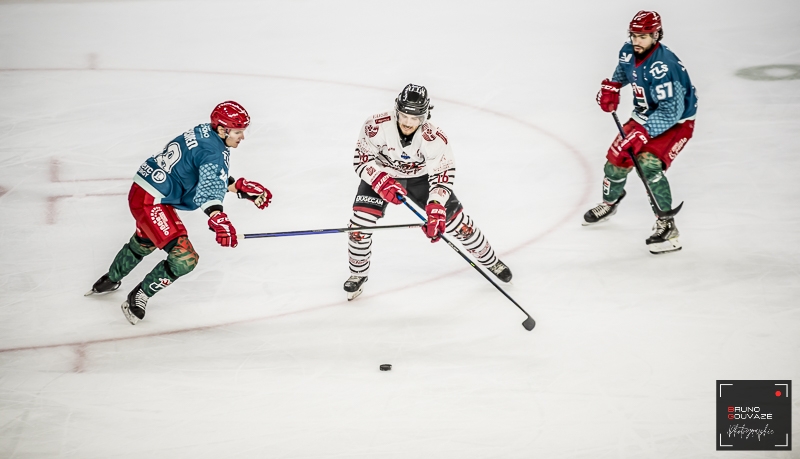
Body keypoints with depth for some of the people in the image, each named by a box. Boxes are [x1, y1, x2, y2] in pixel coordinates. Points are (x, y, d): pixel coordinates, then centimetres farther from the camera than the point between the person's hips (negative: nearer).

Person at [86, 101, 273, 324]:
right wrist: (218, 218, -53)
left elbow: (215, 176, 20)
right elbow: (209, 187, -40)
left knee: (144, 242, 35)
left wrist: (244, 188, 14)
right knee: (184, 258, -13)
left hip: (142, 191, 11)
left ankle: (110, 280, 60)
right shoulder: (213, 151, -22)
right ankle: (137, 299, 4)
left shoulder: (204, 132, 7)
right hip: (151, 201, -11)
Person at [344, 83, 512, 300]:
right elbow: (362, 161, -23)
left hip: (421, 177, 0)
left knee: (457, 222, -1)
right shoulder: (377, 127, -33)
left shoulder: (434, 139, -32)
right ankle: (358, 274, 9)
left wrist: (435, 211, -39)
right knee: (360, 221, -16)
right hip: (380, 175, 0)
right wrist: (383, 183, -39)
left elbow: (443, 176, -27)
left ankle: (490, 261, 23)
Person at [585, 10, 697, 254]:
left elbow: (671, 110, -36)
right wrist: (611, 86, 4)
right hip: (644, 117, 8)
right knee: (617, 158, 11)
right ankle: (610, 201, 42)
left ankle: (667, 227, -22)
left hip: (675, 122, -8)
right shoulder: (629, 53, -8)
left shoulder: (663, 67, -33)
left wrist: (643, 132, -41)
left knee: (649, 165, -26)